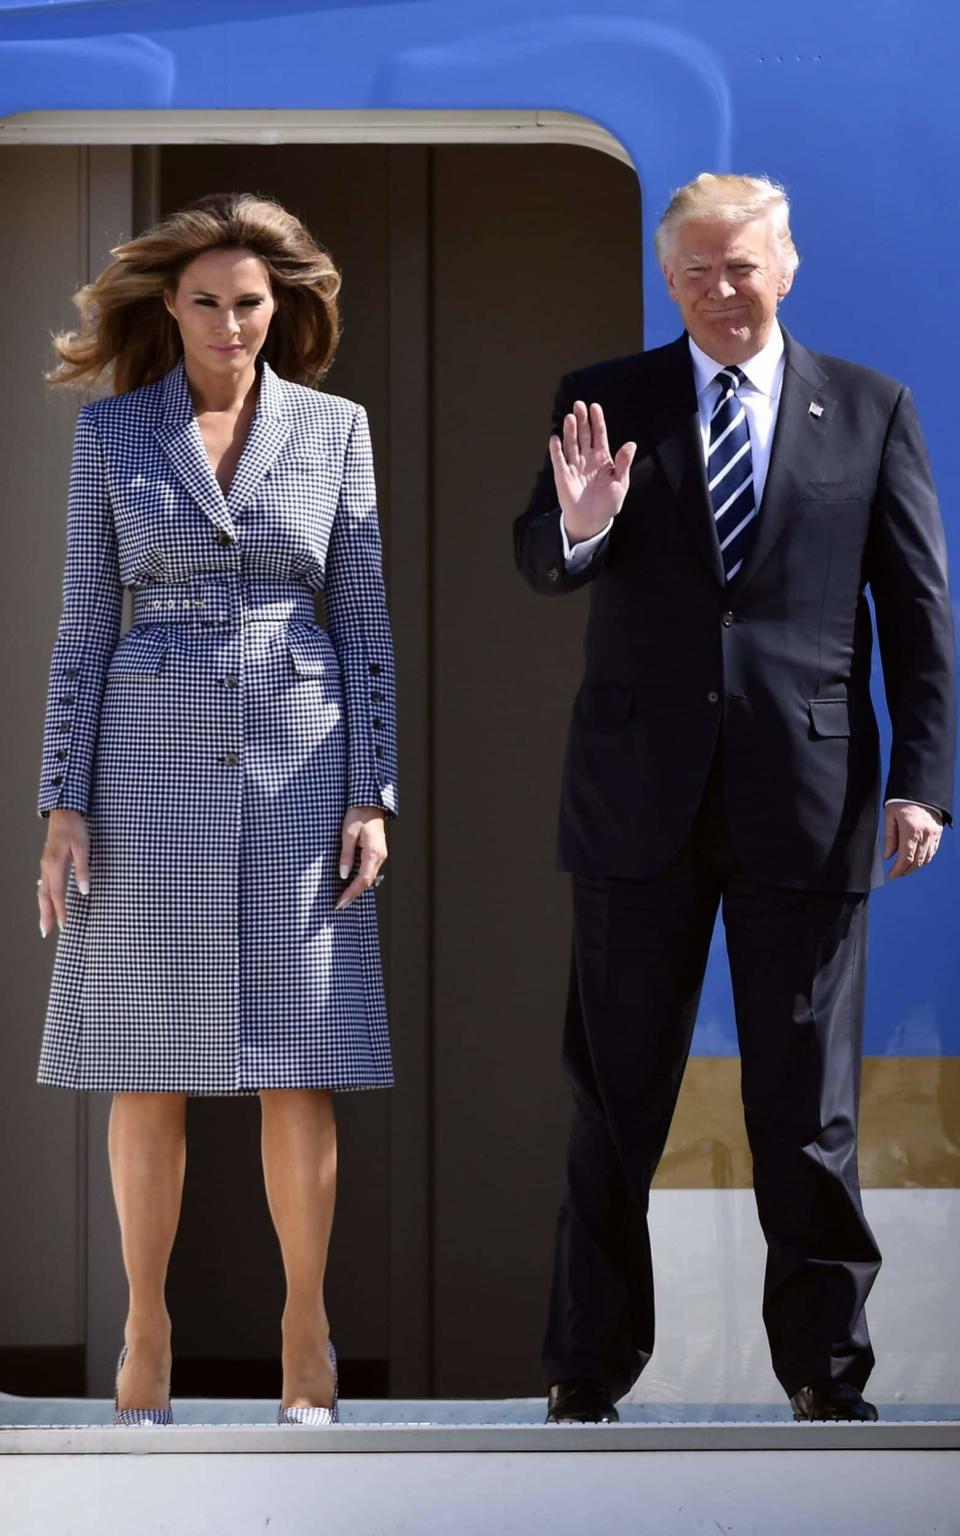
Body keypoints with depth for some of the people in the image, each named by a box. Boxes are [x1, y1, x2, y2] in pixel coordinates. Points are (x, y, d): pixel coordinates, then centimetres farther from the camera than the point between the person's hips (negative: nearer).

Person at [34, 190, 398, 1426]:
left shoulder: (334, 427, 3)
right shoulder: (110, 432, 2)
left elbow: (364, 624, 4)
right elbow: (85, 629, 3)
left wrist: (374, 798, -4)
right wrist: (64, 806, -4)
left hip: (295, 766, 0)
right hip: (156, 766, 0)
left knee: (299, 1068, -1)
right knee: (151, 1070, 1)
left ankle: (305, 1329, 10)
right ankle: (146, 1327, 11)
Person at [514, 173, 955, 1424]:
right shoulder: (606, 402, 5)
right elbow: (537, 566, -2)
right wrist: (576, 524, -26)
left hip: (807, 796, 0)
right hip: (642, 793, 1)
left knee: (809, 1105, 5)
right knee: (616, 1096, 7)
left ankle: (826, 1370, 16)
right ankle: (588, 1372, 15)